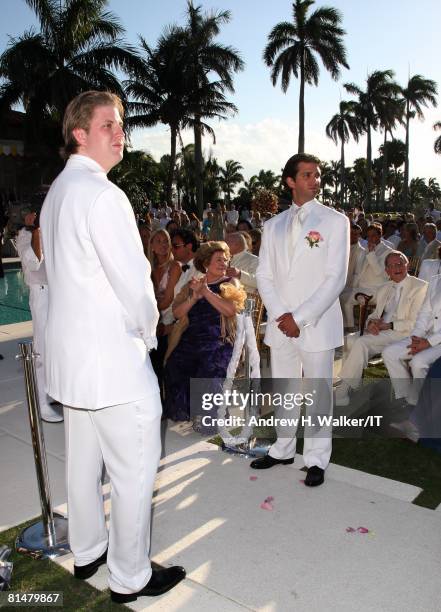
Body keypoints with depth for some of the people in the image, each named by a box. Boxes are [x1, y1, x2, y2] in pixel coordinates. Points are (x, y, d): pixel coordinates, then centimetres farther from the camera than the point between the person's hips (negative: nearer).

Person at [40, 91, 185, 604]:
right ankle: (129, 577, 21)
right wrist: (149, 331, -2)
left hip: (71, 352, 10)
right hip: (113, 356, -10)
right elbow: (134, 281, -21)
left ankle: (87, 551, 38)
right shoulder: (101, 195, -18)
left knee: (83, 460, 20)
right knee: (134, 469, 5)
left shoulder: (57, 192, 12)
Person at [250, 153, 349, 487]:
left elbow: (336, 278, -8)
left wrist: (301, 317, -13)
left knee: (318, 392, 5)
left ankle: (317, 459, 20)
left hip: (317, 323, -4)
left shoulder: (335, 221, -1)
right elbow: (264, 276, 8)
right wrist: (280, 314, -7)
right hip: (280, 323, 4)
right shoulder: (273, 226, 12)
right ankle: (283, 449, 30)